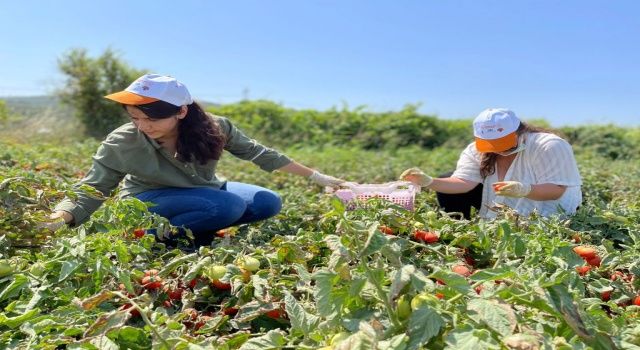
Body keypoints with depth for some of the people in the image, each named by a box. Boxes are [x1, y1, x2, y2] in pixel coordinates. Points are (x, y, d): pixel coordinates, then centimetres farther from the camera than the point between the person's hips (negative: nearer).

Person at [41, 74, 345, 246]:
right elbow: (88, 194, -21)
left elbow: (259, 154, -11)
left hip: (204, 191, 5)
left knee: (268, 203, -12)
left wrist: (316, 176, -8)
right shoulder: (121, 143, -26)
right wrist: (58, 219, -44)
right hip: (148, 201, -4)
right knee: (228, 206, -31)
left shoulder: (214, 127, -22)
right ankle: (159, 237, -13)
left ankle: (196, 229, -4)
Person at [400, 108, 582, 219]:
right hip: (501, 214, 4)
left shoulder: (549, 146, -24)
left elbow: (557, 190, -27)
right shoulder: (477, 150, -12)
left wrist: (524, 190, -48)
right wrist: (429, 182, -44)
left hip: (548, 212, -4)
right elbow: (464, 182, -25)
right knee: (448, 190, -12)